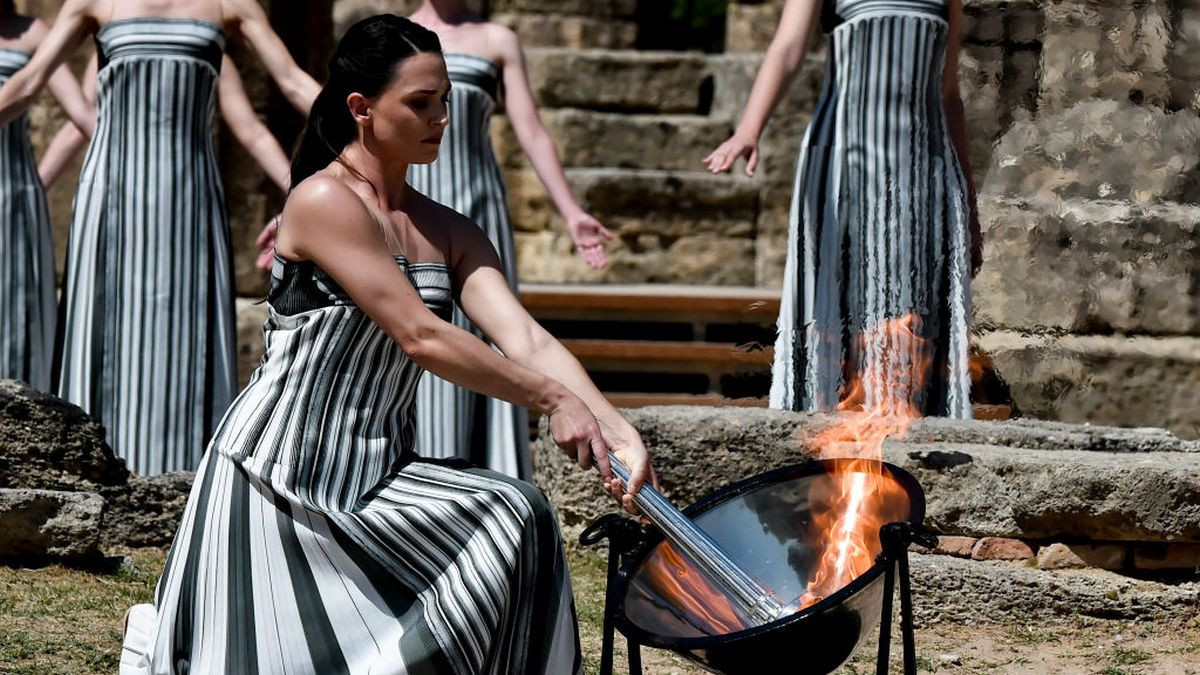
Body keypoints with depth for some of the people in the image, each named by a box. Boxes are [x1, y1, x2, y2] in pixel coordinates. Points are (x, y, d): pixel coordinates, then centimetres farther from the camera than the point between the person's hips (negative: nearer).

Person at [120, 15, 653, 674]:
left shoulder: (450, 235, 7)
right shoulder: (324, 201, -16)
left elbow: (526, 340, -6)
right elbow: (420, 337, -22)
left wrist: (618, 432, -22)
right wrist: (551, 399, -21)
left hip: (375, 477, 7)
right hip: (278, 472, -7)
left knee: (515, 517, -15)